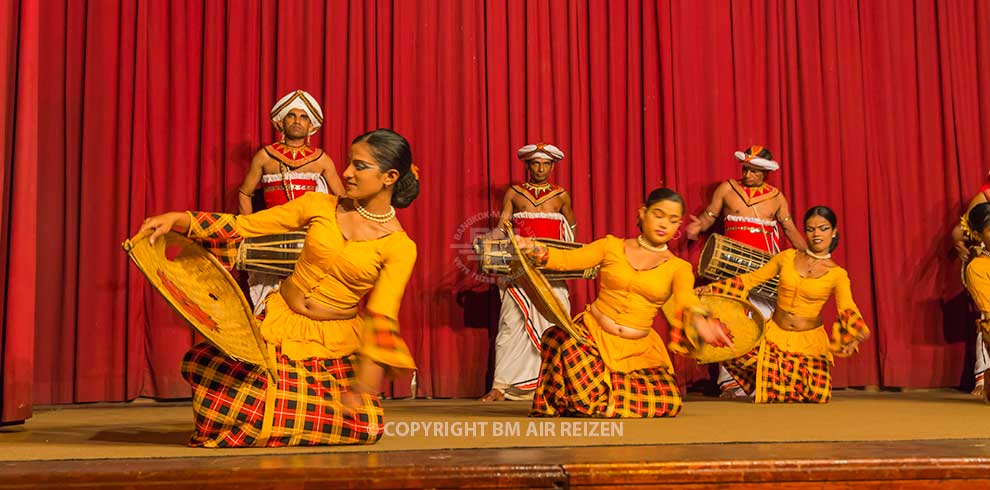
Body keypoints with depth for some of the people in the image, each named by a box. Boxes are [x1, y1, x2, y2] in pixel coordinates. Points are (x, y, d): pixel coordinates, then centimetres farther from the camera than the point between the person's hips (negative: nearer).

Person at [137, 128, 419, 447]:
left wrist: (364, 388, -22)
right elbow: (244, 226, 1)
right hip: (281, 323, 1)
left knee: (364, 427, -20)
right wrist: (178, 219, -10)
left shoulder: (400, 247, -8)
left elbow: (381, 316, -13)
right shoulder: (319, 205, 0)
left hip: (334, 345, -1)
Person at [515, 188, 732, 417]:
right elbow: (567, 259, -3)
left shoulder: (678, 267, 4)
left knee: (666, 402, -22)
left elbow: (687, 299, -17)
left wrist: (699, 321, -42)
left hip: (638, 348, 1)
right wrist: (531, 248, -23)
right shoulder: (612, 245, 7)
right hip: (593, 333, -1)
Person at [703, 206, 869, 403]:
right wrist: (709, 289, -2)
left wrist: (853, 336, -40)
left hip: (809, 342, -1)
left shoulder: (837, 274, -5)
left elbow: (848, 309, -17)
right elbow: (750, 279, 5)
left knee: (818, 397, -15)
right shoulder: (787, 257, 1)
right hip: (775, 334, 1)